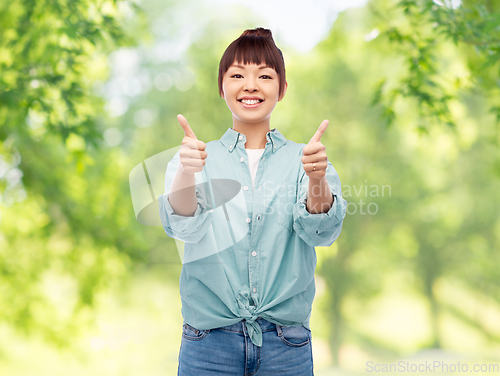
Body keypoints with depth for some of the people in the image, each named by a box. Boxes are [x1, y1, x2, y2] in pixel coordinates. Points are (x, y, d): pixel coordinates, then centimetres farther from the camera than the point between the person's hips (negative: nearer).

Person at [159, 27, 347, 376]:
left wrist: (317, 179, -36)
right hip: (210, 345, 0)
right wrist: (186, 173, -36)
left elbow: (321, 232, -15)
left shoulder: (301, 160, 2)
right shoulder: (199, 158, 2)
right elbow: (185, 227, -15)